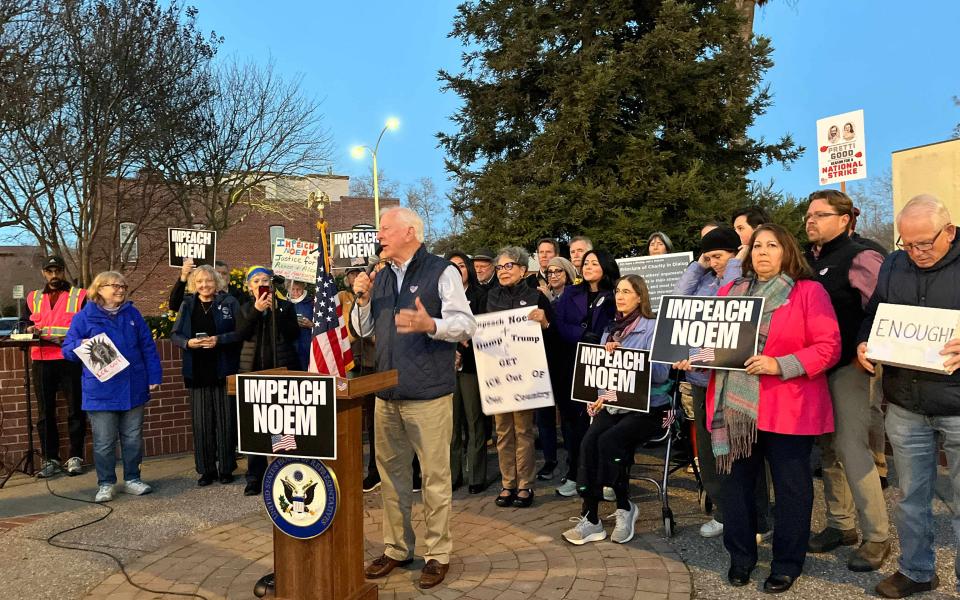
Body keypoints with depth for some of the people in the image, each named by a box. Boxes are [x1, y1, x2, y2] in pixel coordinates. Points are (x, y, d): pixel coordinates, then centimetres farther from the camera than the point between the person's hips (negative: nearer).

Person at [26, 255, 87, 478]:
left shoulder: (79, 296, 4)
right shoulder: (33, 298, 16)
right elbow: (27, 322, 24)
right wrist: (30, 330, 1)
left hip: (71, 359, -3)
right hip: (41, 361, 3)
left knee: (75, 409, 1)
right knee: (45, 412, 5)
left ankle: (75, 457, 9)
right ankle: (50, 459, 13)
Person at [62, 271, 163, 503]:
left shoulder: (132, 314, 7)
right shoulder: (84, 317, -1)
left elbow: (148, 347, 8)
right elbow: (67, 349, 0)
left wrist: (154, 377, 2)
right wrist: (81, 345, -23)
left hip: (133, 389, 3)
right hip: (101, 391, -3)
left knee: (133, 438, 11)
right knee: (104, 442, 4)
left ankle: (132, 479, 24)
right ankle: (105, 484, 19)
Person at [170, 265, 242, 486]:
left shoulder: (229, 302, 1)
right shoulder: (188, 305, 9)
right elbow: (175, 334, 10)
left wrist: (219, 339, -18)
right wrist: (188, 342, -9)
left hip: (224, 372, -2)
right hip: (198, 373, 2)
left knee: (226, 420, 2)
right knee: (201, 423, 4)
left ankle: (226, 468, 14)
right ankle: (206, 470, 16)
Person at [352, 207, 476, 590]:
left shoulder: (442, 272, -5)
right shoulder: (382, 278, 15)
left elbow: (466, 324, -12)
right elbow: (363, 330, 18)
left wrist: (430, 324, -29)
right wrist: (362, 301, 0)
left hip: (429, 395, -6)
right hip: (387, 395, 7)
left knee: (435, 477, 1)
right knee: (391, 474, 14)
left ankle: (438, 553, 16)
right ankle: (397, 548, 28)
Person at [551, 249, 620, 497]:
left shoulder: (614, 298, 3)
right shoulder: (571, 294, 11)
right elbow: (558, 325, -2)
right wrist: (583, 335, -16)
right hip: (569, 367, 2)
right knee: (571, 418, 5)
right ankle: (572, 473, 16)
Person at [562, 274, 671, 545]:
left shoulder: (653, 328, -2)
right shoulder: (611, 330, 17)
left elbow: (661, 373, -13)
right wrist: (600, 396, -3)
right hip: (613, 404, 5)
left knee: (609, 441, -29)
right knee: (589, 441, -23)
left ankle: (624, 508, -7)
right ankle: (590, 517, -19)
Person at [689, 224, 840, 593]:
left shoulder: (809, 291, -1)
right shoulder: (730, 290, 13)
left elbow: (829, 347, -9)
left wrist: (780, 365, -20)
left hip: (787, 408, -4)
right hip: (734, 405, 4)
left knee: (790, 487, 7)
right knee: (736, 482, 11)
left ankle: (787, 563, 24)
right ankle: (740, 556, 27)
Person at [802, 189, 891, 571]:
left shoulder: (860, 259, -8)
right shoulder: (804, 260, 12)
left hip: (847, 367, -6)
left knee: (851, 448, -6)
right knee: (828, 448, 11)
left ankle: (876, 536, 7)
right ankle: (840, 523, 24)